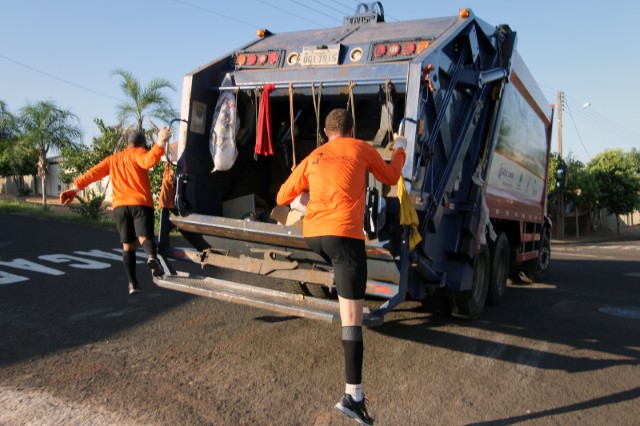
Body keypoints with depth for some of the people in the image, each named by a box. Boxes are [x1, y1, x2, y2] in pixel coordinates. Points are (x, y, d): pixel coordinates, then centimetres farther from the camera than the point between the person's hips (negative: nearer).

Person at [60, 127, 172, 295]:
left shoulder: (112, 159, 23)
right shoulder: (138, 153, 7)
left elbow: (93, 173, 15)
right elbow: (149, 160, -16)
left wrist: (75, 188, 11)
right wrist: (160, 142, -23)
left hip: (120, 206, 4)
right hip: (141, 204, -4)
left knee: (128, 245, 12)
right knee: (145, 237, -13)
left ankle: (132, 283, 10)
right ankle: (152, 256, -47)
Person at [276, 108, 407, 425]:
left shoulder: (312, 157, 19)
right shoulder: (361, 148, 12)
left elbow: (283, 198, 23)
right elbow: (391, 177, 25)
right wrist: (400, 149, 43)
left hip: (312, 235, 4)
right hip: (344, 234, -4)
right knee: (352, 319, -4)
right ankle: (353, 395, -4)